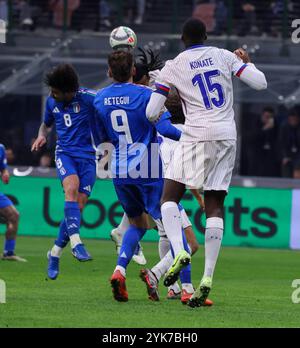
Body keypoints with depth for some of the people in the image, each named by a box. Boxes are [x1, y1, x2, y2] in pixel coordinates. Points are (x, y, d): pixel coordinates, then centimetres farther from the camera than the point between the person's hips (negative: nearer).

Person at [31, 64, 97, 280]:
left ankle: (55, 253, 11)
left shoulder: (88, 98, -7)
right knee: (72, 187, -30)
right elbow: (47, 124, 27)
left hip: (87, 156, -1)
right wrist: (42, 136, 5)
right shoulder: (52, 102, 8)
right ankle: (76, 243, -39)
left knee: (79, 205, -6)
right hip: (65, 153, 1)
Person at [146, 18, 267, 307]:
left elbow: (151, 113, 0)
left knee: (169, 199, 5)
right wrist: (246, 62, 23)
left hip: (197, 136, -3)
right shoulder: (224, 56, 9)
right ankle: (208, 277, -5)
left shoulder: (173, 67, 3)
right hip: (227, 137, 3)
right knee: (215, 206, 5)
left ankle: (179, 252, -22)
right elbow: (260, 83, 4)